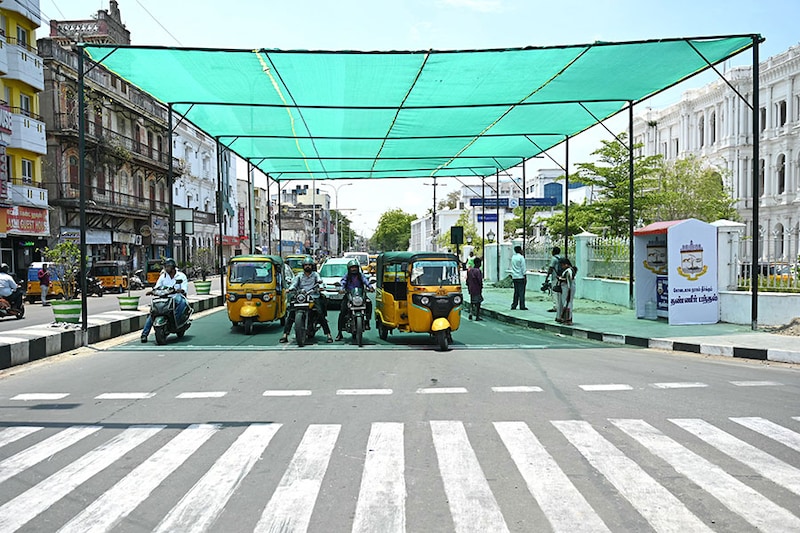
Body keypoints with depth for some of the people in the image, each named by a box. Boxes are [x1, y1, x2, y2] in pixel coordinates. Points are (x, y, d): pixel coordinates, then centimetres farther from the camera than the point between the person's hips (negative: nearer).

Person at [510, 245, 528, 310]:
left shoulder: (513, 257, 10)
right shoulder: (521, 257, -10)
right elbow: (523, 268, -12)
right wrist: (525, 276, -7)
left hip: (514, 277, 7)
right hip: (520, 277, -6)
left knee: (516, 292, 11)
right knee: (521, 292, -3)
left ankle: (513, 306, 9)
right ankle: (522, 306, -4)